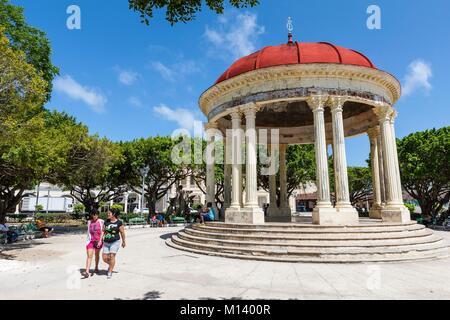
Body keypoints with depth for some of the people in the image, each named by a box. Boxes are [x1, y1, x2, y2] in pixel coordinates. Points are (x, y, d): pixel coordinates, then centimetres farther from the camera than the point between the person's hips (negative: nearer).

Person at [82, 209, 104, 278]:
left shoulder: (101, 222, -4)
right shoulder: (89, 222, 6)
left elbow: (102, 232, -7)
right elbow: (88, 231, 16)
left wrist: (100, 241, -15)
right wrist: (88, 240, 17)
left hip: (98, 241, -1)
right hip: (90, 241, 1)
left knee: (97, 255, 15)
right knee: (89, 255, -11)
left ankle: (96, 268, 34)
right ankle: (87, 272, -15)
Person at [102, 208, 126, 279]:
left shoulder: (119, 222, -7)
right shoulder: (106, 222, 6)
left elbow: (122, 232, -1)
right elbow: (103, 231, 9)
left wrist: (123, 242, 4)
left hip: (115, 242, -5)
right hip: (106, 242, 5)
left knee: (112, 256, -10)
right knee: (104, 258, 2)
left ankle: (110, 272, 5)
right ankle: (111, 265, 33)